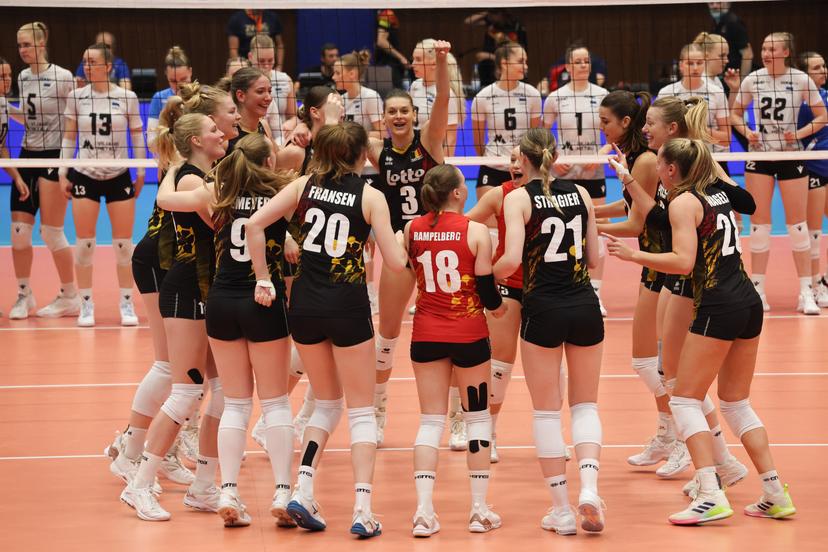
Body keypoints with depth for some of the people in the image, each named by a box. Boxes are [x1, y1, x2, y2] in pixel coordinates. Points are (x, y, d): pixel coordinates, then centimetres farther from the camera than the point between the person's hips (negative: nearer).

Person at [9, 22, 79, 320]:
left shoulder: (62, 77, -11)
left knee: (51, 232, -4)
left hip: (54, 158, -6)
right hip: (27, 156, 6)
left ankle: (70, 297, 9)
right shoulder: (22, 78, 9)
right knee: (19, 230, 1)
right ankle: (24, 296, 12)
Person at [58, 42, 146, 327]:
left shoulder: (127, 97, -5)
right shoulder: (76, 96, -1)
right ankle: (86, 304, 8)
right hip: (85, 176, 1)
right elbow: (69, 137, 5)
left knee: (124, 243, 1)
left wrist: (140, 173, 3)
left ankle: (126, 303, 12)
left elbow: (137, 135, 3)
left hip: (119, 176, -1)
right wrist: (63, 173, 1)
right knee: (84, 243, -1)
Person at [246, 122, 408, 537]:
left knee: (327, 404, 21)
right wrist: (401, 241, 15)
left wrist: (263, 278, 2)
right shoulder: (370, 196, -5)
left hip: (304, 304, 4)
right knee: (361, 411, 6)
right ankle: (362, 510, -6)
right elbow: (395, 262, -7)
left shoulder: (306, 185, 4)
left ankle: (302, 490, 5)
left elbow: (254, 224, -4)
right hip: (348, 306, -4)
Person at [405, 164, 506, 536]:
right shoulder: (475, 231, -12)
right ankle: (479, 510, 12)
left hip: (426, 333, 3)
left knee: (430, 421, 6)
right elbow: (486, 286, -9)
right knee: (478, 417, 11)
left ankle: (424, 511, -6)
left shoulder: (412, 230, -3)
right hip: (468, 333, -3)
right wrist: (498, 307, 12)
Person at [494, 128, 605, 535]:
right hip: (585, 306, 3)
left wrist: (488, 274, 5)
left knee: (546, 410, 7)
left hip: (542, 309, -3)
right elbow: (594, 258, 10)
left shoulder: (518, 198, -5)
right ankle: (589, 488, -10)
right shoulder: (580, 193, 7)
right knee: (585, 405, 13)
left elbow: (512, 260, -15)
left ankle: (561, 509, 7)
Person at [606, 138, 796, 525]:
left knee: (685, 400, -1)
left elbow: (683, 261, -18)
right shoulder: (720, 193, 14)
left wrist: (633, 255, -11)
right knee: (736, 403, 16)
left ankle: (711, 497, -12)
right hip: (749, 302, 8)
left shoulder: (683, 203, -9)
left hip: (718, 308, -8)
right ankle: (775, 496, 12)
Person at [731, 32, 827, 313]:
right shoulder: (752, 80, -1)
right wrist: (746, 131, -8)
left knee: (797, 223, 0)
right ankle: (758, 289, 7)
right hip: (759, 154, 1)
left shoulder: (801, 80, -5)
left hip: (791, 155, -1)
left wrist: (800, 133, -15)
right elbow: (735, 113, 11)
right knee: (759, 223, 0)